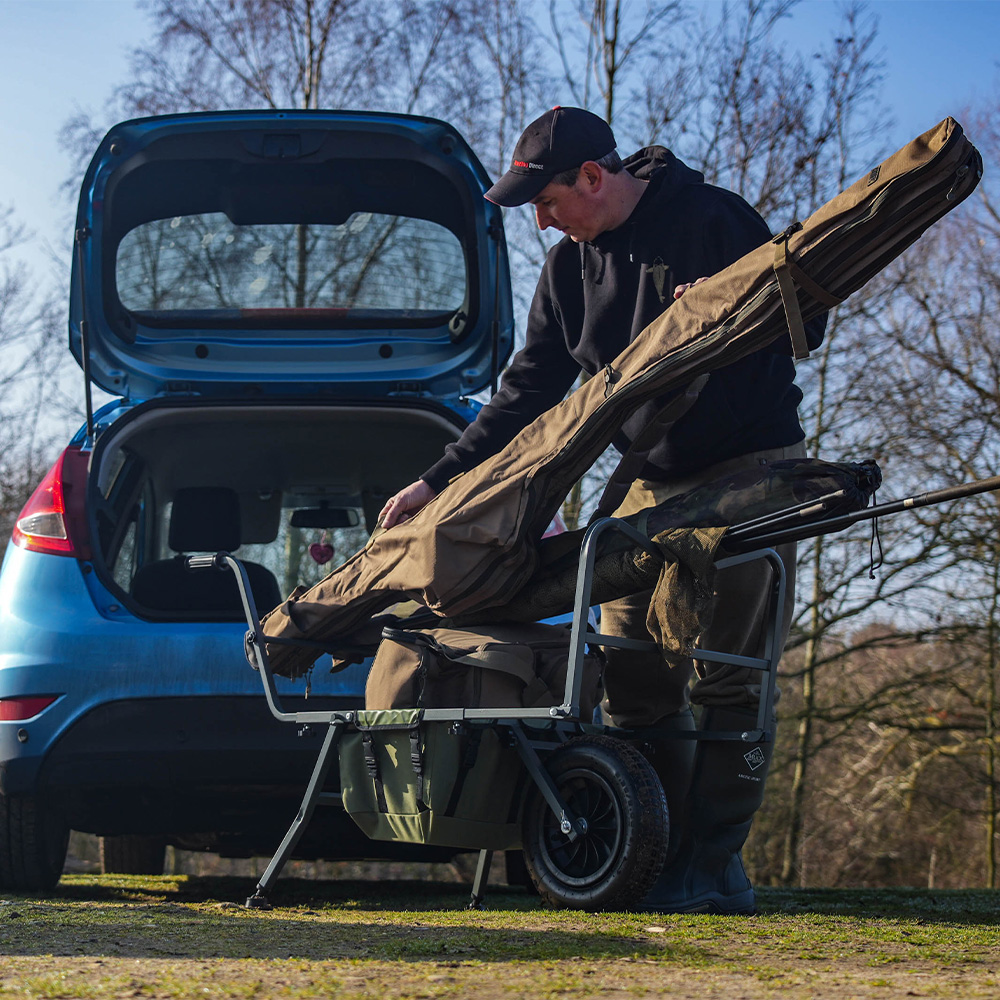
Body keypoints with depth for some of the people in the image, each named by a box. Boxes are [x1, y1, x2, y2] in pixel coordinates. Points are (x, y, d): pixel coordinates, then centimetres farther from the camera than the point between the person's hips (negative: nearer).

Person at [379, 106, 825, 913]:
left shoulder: (711, 219, -11)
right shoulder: (569, 269, 8)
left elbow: (806, 322, -8)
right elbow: (529, 393, 10)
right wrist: (437, 482, 4)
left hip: (750, 472, -6)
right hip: (651, 484, 6)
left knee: (728, 676, -8)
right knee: (634, 672, 0)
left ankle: (714, 862, -4)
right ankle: (661, 856, 6)